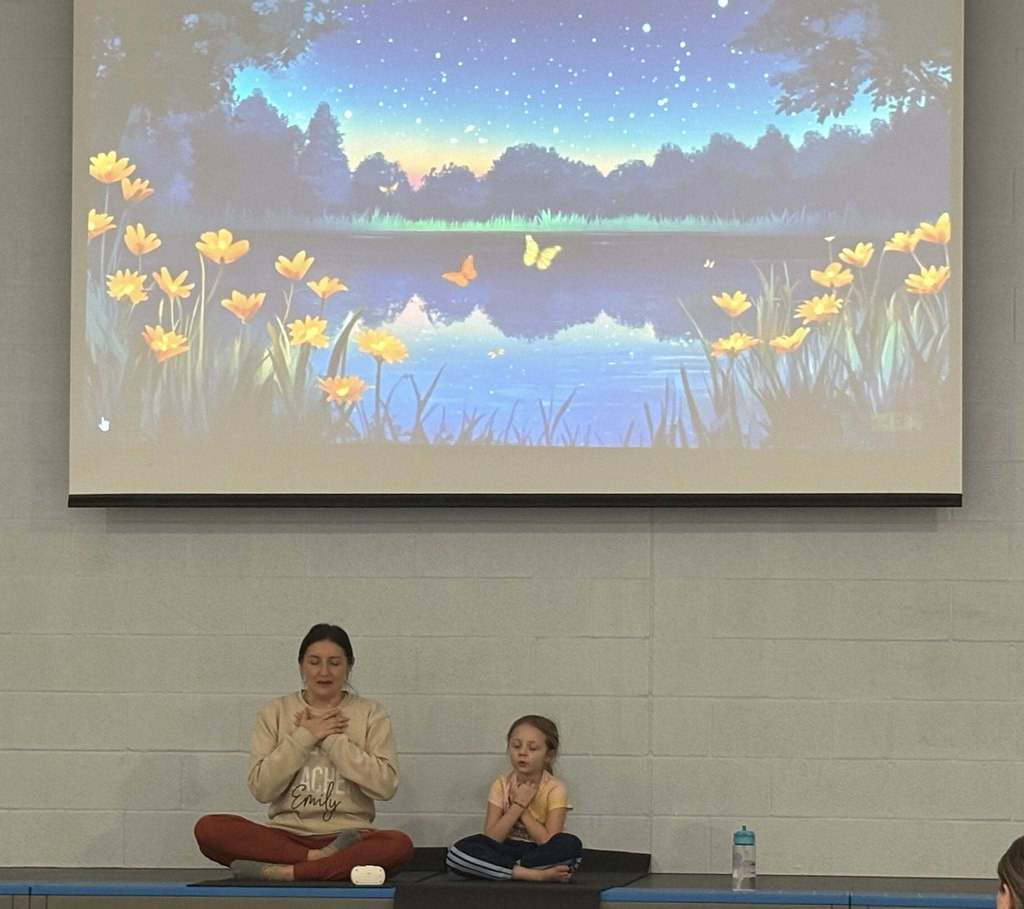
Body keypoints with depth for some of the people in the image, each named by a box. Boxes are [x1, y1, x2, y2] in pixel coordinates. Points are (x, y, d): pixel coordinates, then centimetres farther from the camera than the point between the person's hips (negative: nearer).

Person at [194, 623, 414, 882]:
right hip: (286, 836, 1)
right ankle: (320, 859, -30)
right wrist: (304, 737, -5)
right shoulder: (275, 713, 11)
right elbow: (261, 788, 0)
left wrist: (333, 740, -6)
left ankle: (284, 872, -35)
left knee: (399, 845, -35)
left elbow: (385, 785, -5)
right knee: (208, 829, -26)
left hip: (347, 833, -1)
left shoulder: (370, 715, 9)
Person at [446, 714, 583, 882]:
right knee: (458, 851, -28)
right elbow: (490, 838, -10)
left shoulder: (554, 789, -9)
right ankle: (537, 874, -30)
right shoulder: (501, 785, -2)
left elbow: (550, 844, -18)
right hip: (506, 852, 2)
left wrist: (523, 809, -14)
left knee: (571, 845, -36)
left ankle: (508, 871, -22)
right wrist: (518, 805, -17)